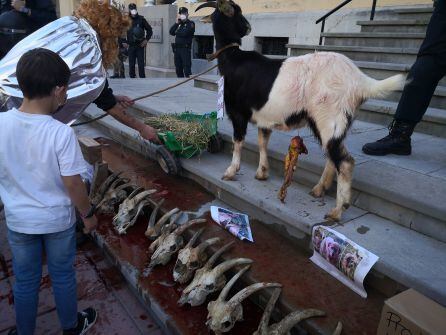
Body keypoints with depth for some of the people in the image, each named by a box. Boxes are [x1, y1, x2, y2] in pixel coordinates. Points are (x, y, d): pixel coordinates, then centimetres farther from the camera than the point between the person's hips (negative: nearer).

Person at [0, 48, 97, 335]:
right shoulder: (61, 133, -24)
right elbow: (73, 184, -18)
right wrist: (88, 214, -3)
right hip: (58, 220, -3)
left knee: (25, 281, 21)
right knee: (63, 277, 19)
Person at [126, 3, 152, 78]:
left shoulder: (141, 19, 3)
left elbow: (149, 30, 8)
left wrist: (146, 40, 0)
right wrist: (124, 42, 1)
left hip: (140, 45, -1)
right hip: (130, 46, 1)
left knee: (141, 64, -3)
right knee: (131, 64, 4)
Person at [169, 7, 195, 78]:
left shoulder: (191, 24, -1)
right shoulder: (179, 24, 19)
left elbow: (184, 33, -16)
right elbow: (171, 31, 7)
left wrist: (176, 33, 0)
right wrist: (177, 23, -1)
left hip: (185, 48, -7)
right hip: (177, 48, 7)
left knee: (186, 67, -9)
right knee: (178, 68, 9)